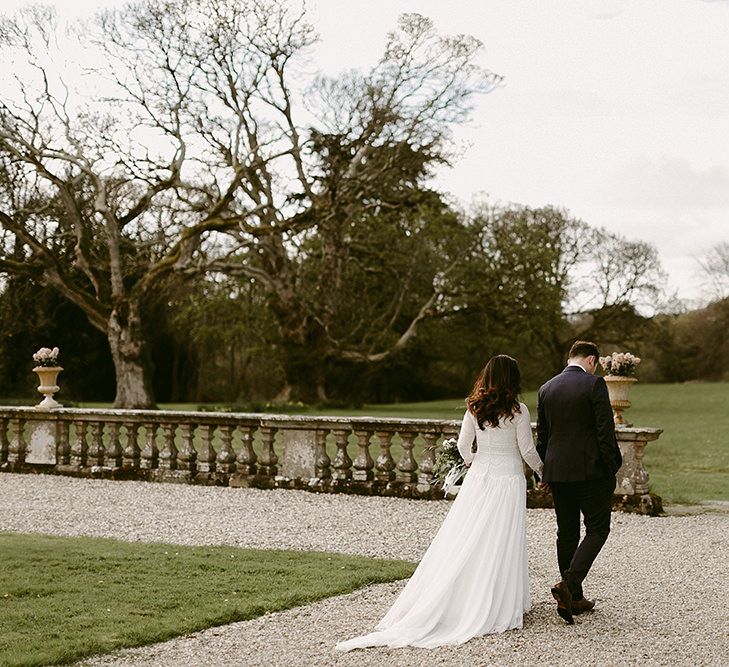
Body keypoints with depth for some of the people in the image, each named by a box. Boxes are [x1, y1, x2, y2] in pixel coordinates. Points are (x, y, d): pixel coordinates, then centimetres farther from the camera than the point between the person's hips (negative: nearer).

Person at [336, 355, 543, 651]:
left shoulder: (474, 408, 1)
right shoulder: (518, 411, -9)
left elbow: (463, 444, 5)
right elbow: (527, 450, -5)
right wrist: (542, 471, 13)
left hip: (478, 477, 3)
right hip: (508, 477, -3)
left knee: (463, 539, 7)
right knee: (500, 543, 1)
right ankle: (497, 607, 5)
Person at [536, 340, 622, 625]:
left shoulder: (546, 388, 8)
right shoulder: (594, 383, -9)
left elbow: (542, 435, 12)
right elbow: (605, 430, -13)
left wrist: (545, 473, 18)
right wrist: (612, 467, -5)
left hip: (557, 471, 6)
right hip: (590, 470, -5)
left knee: (567, 532, 13)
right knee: (597, 529, 3)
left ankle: (574, 598, 18)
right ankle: (569, 583, -16)